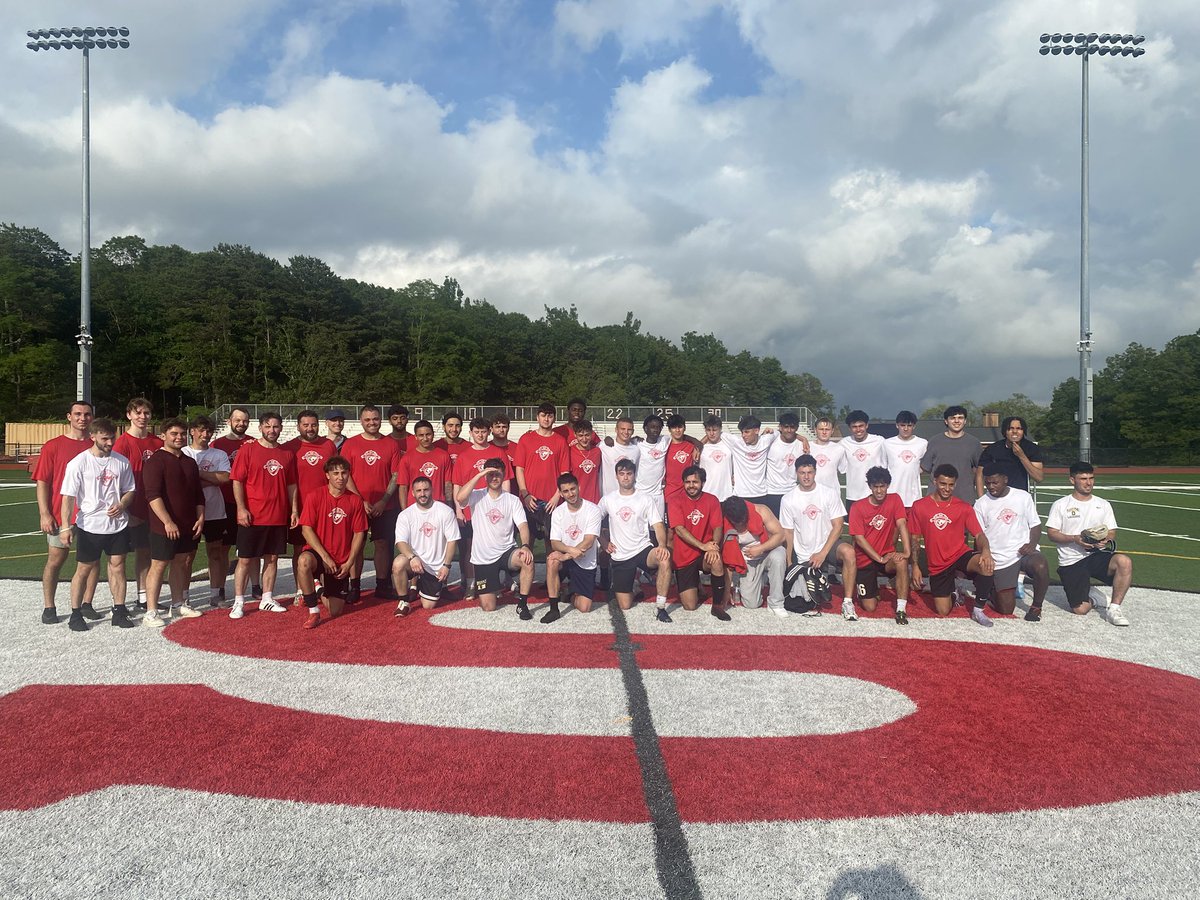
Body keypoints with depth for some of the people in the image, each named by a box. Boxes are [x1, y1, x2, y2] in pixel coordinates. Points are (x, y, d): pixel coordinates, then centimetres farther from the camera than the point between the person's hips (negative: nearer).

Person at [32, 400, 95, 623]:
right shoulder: (53, 446, -1)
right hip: (60, 515, -2)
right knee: (55, 560, 5)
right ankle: (48, 608, 17)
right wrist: (44, 514, -8)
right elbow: (42, 482, -2)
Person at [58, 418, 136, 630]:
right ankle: (76, 613, 18)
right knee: (84, 569, 6)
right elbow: (68, 496, -8)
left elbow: (130, 490, 13)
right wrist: (65, 527, -15)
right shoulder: (79, 462, -8)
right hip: (89, 525, -3)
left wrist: (122, 505, -9)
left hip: (118, 524, 3)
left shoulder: (121, 462, 3)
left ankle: (119, 611, 15)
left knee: (118, 565, 7)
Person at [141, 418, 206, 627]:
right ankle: (151, 612, 2)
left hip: (188, 526, 7)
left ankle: (178, 604, 27)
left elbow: (198, 494, 20)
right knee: (159, 565, -3)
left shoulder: (190, 462, 14)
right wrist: (168, 522, -24)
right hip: (165, 527, -7)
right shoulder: (155, 461, -10)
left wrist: (200, 518, 8)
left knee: (181, 563, 15)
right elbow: (153, 495, -18)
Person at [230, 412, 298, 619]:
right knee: (245, 559, 2)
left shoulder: (288, 454, 8)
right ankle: (238, 602, 9)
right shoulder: (248, 450, -3)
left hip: (279, 517, 4)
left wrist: (294, 510, 7)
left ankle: (267, 599, 20)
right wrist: (241, 508, -14)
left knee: (272, 558, 10)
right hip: (252, 517, -4)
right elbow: (237, 481, -6)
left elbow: (291, 484, 13)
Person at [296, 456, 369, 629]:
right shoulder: (314, 496, -6)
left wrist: (349, 563, -7)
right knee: (303, 561, -41)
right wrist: (325, 557, -16)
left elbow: (359, 533, 2)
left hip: (341, 562, 3)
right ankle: (313, 612, -23)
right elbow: (306, 529, -9)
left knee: (335, 611, 3)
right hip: (317, 553, -2)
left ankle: (322, 585, 38)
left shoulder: (355, 500, 1)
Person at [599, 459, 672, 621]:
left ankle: (660, 607, -24)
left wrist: (662, 546, -25)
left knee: (665, 559, -37)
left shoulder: (645, 499, 0)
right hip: (620, 557, 1)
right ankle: (632, 581, 33)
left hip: (643, 550, -1)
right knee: (625, 606, -2)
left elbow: (658, 526, -7)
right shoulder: (608, 499, 4)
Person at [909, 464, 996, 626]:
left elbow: (979, 534, -7)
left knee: (987, 566, -34)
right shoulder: (919, 507, -1)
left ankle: (978, 609, -11)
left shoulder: (964, 507, 0)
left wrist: (986, 550, -29)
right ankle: (952, 593, 36)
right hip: (937, 565, 1)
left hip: (960, 555, 0)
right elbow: (915, 539, 4)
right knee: (943, 611, -2)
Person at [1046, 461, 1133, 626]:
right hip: (1071, 561, -3)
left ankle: (1114, 608, -17)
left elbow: (1112, 532, 13)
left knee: (1124, 562, -33)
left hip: (1097, 555, 3)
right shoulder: (1060, 505, 4)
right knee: (1080, 610, -15)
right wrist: (1075, 539, -17)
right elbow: (1052, 533, 0)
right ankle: (1092, 598, 24)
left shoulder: (1103, 504, 14)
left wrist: (1106, 540, -11)